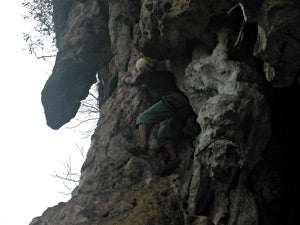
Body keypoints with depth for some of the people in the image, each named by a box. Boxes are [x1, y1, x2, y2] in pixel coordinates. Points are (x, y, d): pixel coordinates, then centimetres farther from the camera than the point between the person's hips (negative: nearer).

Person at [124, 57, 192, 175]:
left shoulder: (146, 75, 16)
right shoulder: (167, 74, 32)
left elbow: (129, 81, 34)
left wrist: (128, 78, 58)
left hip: (171, 100, -7)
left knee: (144, 118, -10)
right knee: (165, 135, 1)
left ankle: (143, 145, -31)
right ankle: (173, 157, -22)